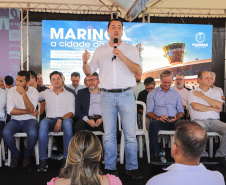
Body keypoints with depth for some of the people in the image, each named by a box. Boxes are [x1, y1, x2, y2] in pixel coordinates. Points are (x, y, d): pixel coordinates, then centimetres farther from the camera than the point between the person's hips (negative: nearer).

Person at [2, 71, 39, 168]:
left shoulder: (34, 91, -3)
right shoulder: (11, 91, -1)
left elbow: (31, 109, -17)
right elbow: (10, 110, -10)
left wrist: (24, 94, -27)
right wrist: (29, 112, -11)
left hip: (29, 120, -1)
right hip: (15, 120, 1)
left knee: (33, 133, -34)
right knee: (5, 132, -30)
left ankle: (27, 154, -1)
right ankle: (16, 155, -2)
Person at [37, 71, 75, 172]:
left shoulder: (69, 95, 16)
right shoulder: (46, 93, 25)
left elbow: (71, 112, 2)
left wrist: (61, 119, -14)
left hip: (65, 119, -1)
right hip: (50, 119, 1)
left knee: (67, 122, -39)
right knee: (43, 122, -35)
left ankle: (66, 158, -34)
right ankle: (43, 159, -33)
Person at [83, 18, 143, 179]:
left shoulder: (131, 49, 7)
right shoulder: (100, 51, 13)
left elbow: (139, 71, -4)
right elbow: (89, 72, 12)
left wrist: (123, 57, -15)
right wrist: (85, 62, -9)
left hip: (126, 95, -1)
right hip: (107, 95, 2)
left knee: (130, 134, -1)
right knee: (109, 134, 4)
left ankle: (132, 168, 10)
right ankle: (110, 168, 13)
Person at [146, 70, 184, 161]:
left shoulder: (176, 93, 23)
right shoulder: (152, 94, 16)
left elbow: (181, 110, 18)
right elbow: (149, 111, 7)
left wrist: (176, 118, -5)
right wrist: (158, 118, -13)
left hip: (174, 121, 2)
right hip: (160, 121, -1)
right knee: (153, 124, -38)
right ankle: (155, 153, -32)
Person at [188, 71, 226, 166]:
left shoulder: (216, 92, 20)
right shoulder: (193, 93, 10)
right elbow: (196, 107, -9)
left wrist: (203, 96, 1)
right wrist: (214, 109, 0)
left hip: (214, 121, 4)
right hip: (199, 120, -3)